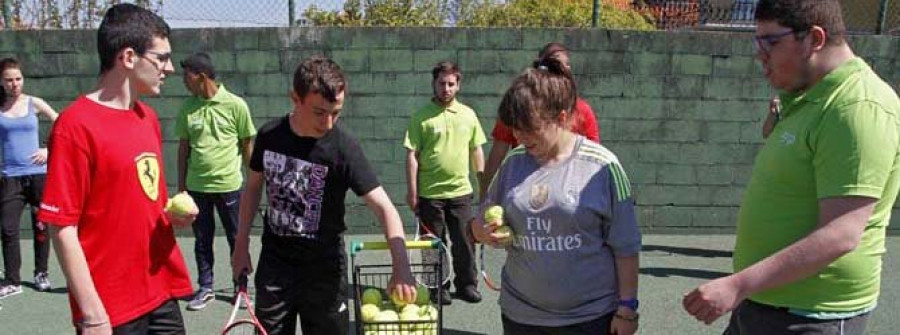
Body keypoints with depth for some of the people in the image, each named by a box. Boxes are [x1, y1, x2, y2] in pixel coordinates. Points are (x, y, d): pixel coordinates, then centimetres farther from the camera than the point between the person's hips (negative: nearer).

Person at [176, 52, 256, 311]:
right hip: (196, 185, 3)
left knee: (237, 239, 8)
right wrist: (181, 184, 8)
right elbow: (184, 147, 9)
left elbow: (247, 145, 0)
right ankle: (205, 287, 26)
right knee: (202, 240, 12)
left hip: (229, 185, -3)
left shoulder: (235, 105, -7)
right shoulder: (188, 107, 3)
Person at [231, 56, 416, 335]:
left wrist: (401, 267, -34)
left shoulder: (344, 147, -19)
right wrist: (241, 245, 9)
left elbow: (383, 206, -23)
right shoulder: (269, 135, -8)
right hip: (274, 261, 3)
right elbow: (253, 187, 8)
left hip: (324, 265, -2)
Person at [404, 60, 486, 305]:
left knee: (465, 242, 10)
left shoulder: (468, 115, 6)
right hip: (429, 193, -3)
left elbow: (476, 151, 12)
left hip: (461, 191, 3)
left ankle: (466, 285, 26)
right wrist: (412, 191, -9)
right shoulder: (421, 117, -5)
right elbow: (412, 155, -6)